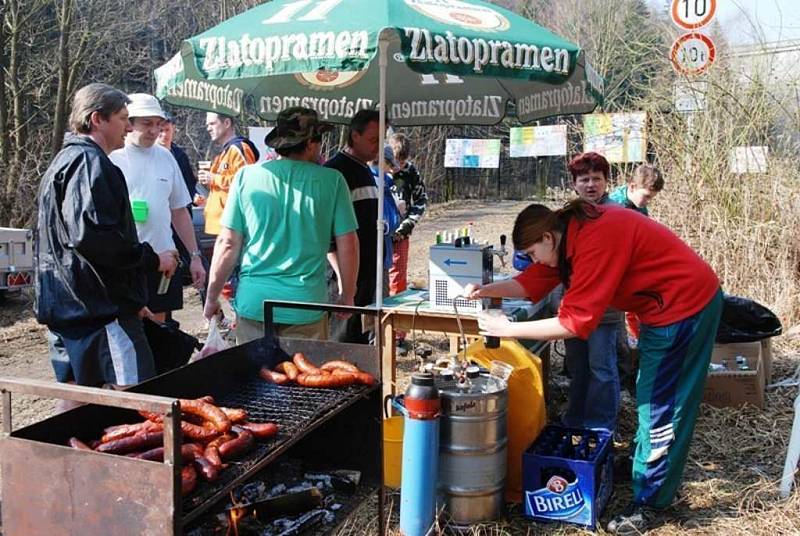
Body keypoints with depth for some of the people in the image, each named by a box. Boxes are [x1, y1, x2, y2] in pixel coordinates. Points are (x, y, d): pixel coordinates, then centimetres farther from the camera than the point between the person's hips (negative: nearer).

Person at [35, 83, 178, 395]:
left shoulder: (64, 162, 23)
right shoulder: (89, 162, -12)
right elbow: (93, 235, -25)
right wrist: (152, 259, -13)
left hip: (64, 308, 11)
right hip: (100, 308, -11)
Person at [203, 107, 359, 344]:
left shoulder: (247, 176, 0)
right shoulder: (331, 181, -3)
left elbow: (228, 244, -1)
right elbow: (347, 245, 0)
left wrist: (212, 298, 10)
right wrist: (347, 297, 14)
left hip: (253, 304, 2)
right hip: (307, 306, -1)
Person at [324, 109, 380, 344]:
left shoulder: (367, 171, 17)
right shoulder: (335, 171, -11)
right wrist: (343, 276, -20)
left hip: (368, 272, 9)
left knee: (362, 341, 13)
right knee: (342, 342, -4)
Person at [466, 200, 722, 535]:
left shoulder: (596, 241, -30)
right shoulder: (572, 230, 0)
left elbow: (575, 322, -30)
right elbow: (533, 282, 6)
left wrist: (508, 329, -25)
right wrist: (486, 291, -8)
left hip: (686, 305, -10)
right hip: (669, 303, 10)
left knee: (660, 404, -1)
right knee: (653, 395, 23)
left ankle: (649, 502, 11)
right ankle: (649, 463, 41)